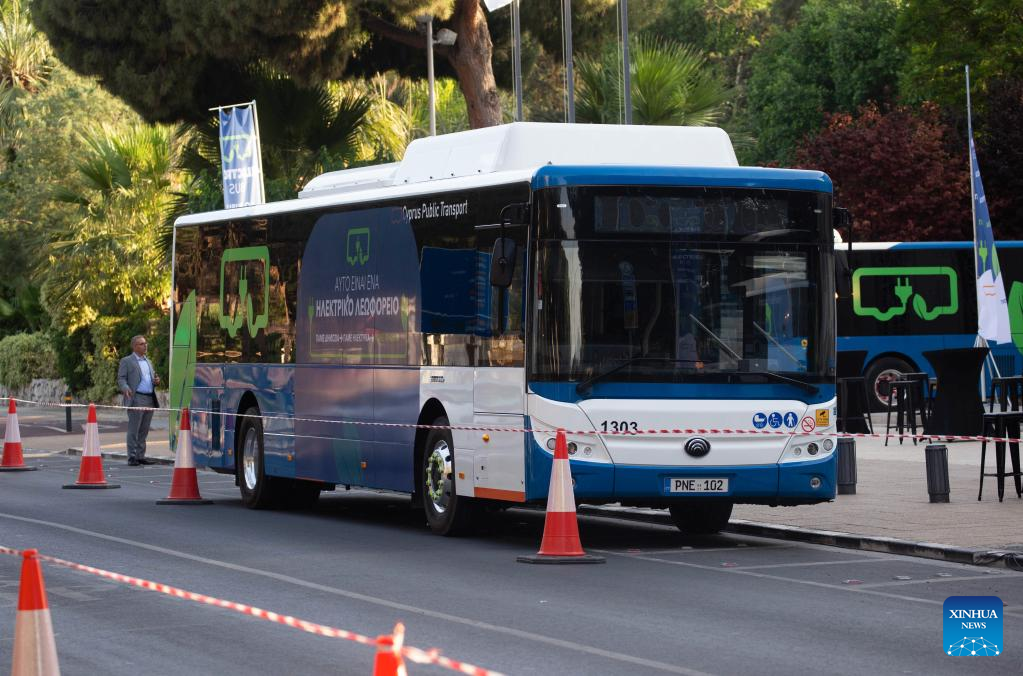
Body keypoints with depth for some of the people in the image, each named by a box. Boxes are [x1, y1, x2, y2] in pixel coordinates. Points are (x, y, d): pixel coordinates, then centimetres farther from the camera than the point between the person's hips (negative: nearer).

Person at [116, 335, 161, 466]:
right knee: (133, 430, -6)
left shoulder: (148, 362, 22)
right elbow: (121, 379, -5)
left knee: (144, 431, 8)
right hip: (136, 399, -6)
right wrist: (125, 389, -25)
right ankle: (132, 457, -4)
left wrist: (156, 381, 4)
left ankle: (140, 456, 12)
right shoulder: (126, 361, 2)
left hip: (150, 400, 6)